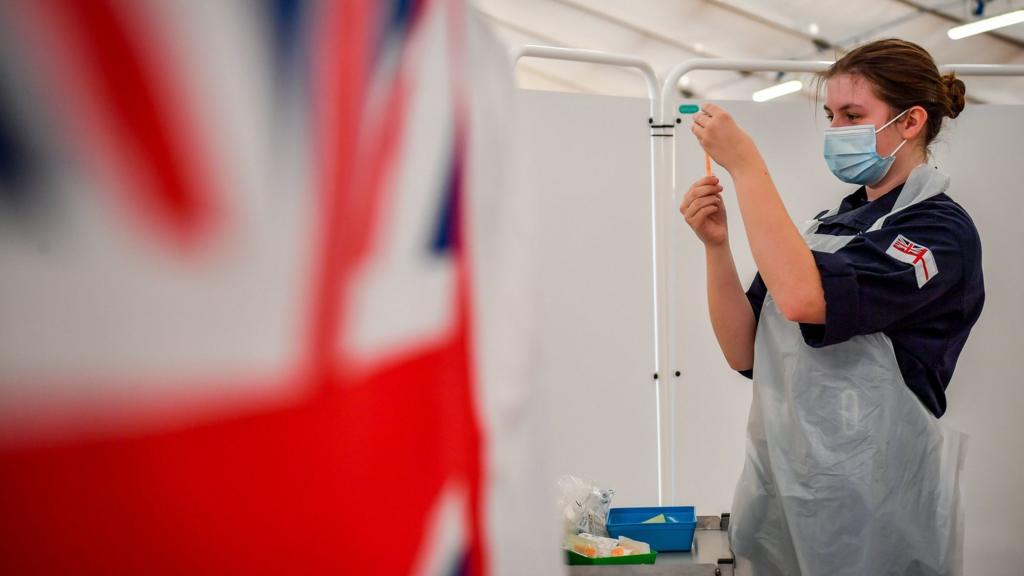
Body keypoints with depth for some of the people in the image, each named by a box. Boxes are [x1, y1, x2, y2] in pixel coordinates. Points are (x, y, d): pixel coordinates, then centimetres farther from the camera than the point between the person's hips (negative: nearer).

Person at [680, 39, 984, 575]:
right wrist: (716, 245, -9)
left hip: (870, 507, -6)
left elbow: (803, 297, -30)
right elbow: (745, 352, 3)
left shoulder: (941, 231, -12)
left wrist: (745, 164, -23)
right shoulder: (827, 226, 10)